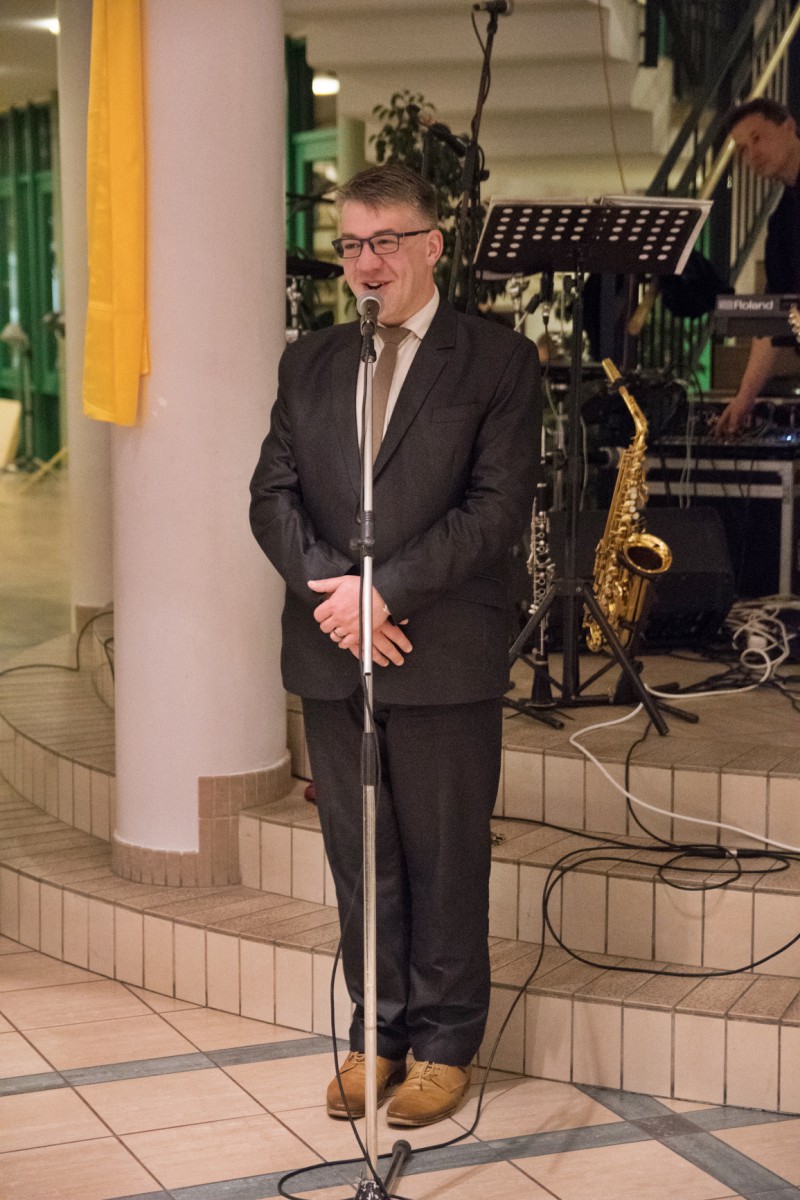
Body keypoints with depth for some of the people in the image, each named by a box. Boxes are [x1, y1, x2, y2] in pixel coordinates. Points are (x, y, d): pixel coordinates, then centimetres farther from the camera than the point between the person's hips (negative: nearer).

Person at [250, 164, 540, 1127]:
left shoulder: (498, 362, -1)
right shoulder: (307, 362, 13)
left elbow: (498, 508, -10)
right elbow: (272, 494, 6)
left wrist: (384, 588, -17)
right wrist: (328, 588, -12)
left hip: (445, 657, -4)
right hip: (331, 654, 4)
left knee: (445, 858, 5)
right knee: (358, 857, 11)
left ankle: (443, 1042, 19)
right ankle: (376, 1031, 24)